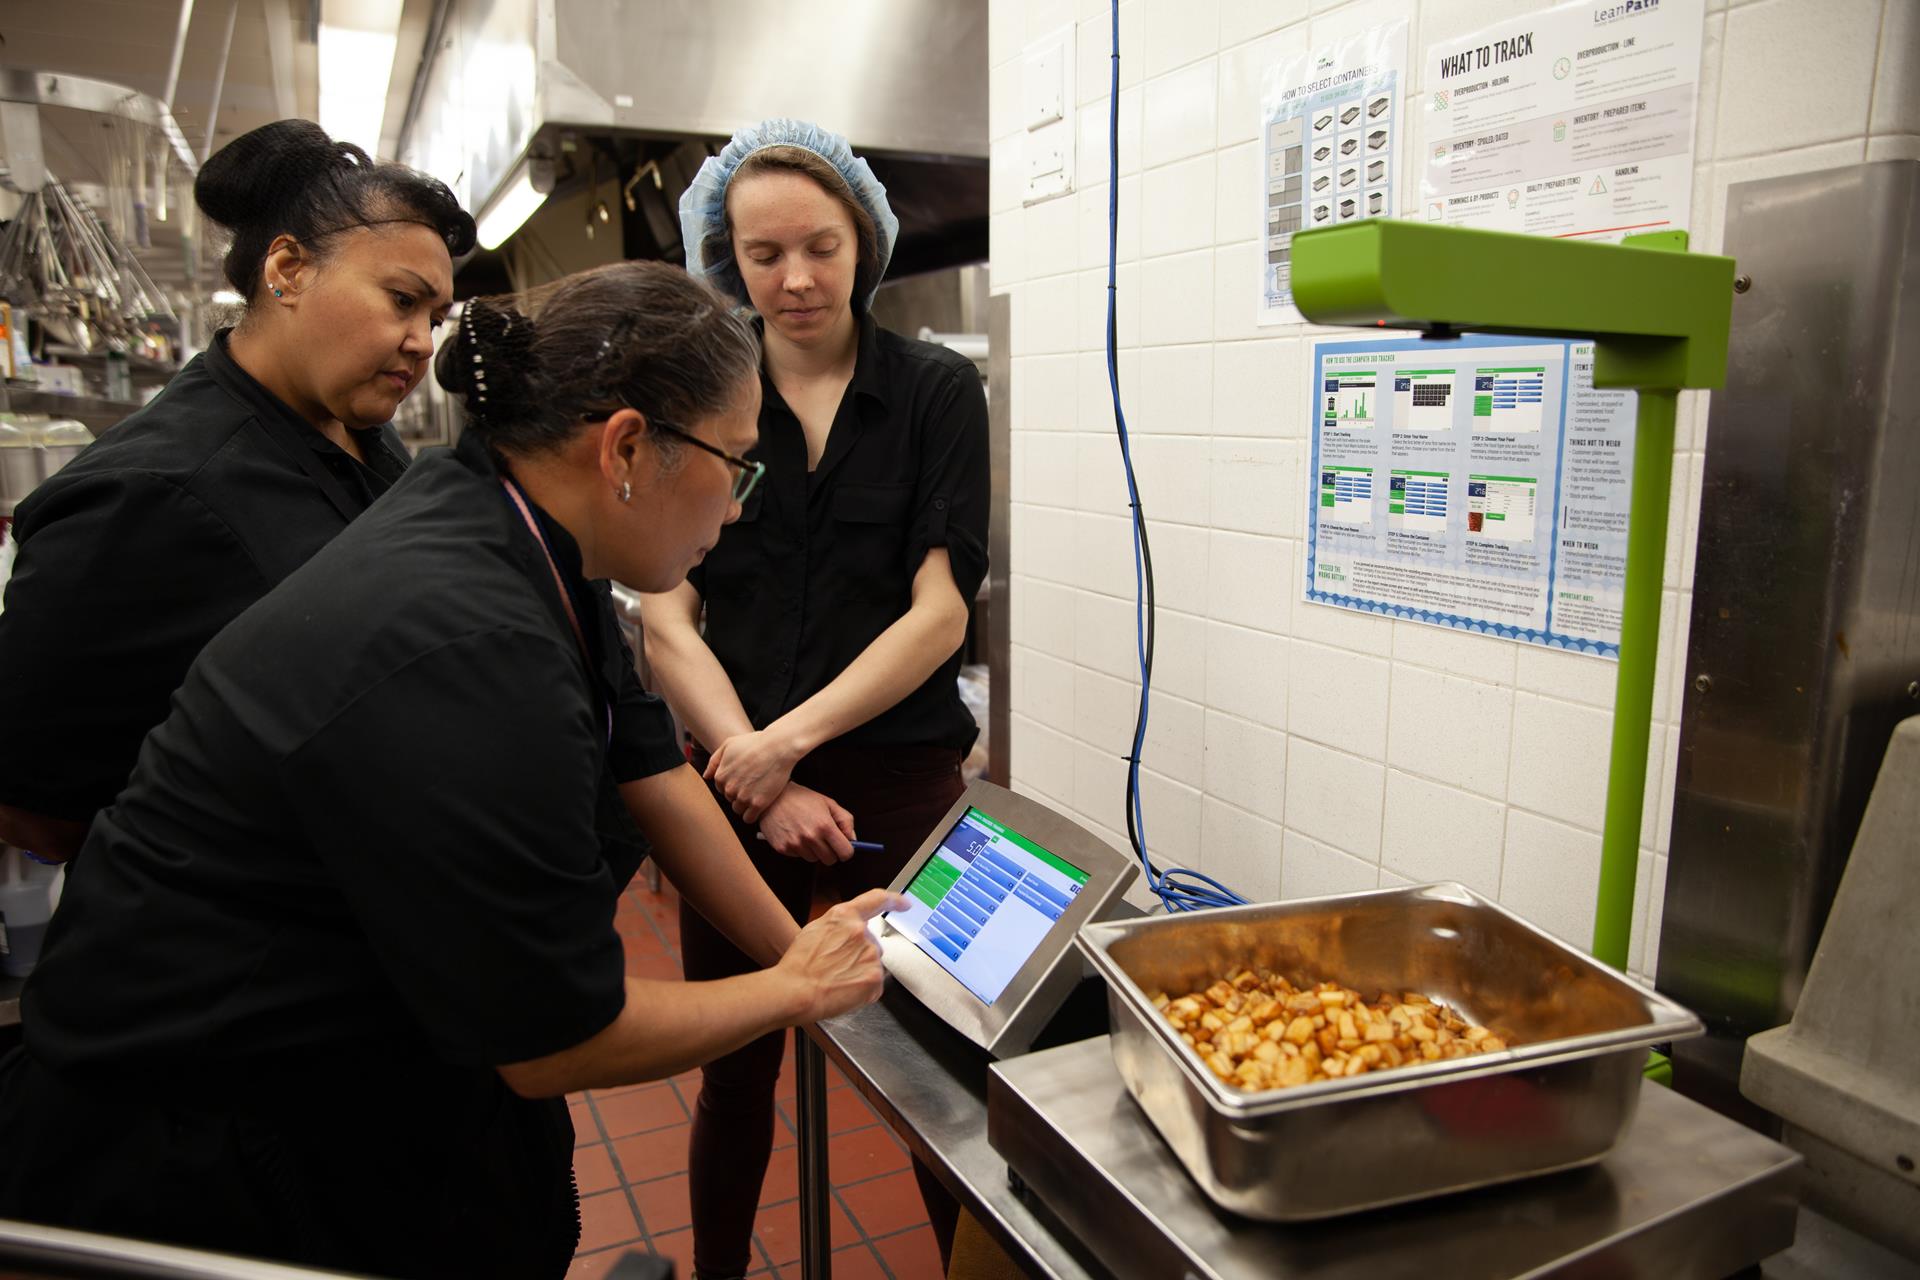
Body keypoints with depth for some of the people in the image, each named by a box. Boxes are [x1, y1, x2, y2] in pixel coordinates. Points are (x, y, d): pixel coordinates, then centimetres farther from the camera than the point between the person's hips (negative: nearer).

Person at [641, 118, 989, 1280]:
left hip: (902, 779, -1)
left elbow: (940, 612, -8)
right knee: (733, 1071, 14)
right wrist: (762, 778, -12)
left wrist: (790, 738, -16)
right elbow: (667, 619, -2)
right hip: (738, 781, 2)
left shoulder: (938, 391, 0)